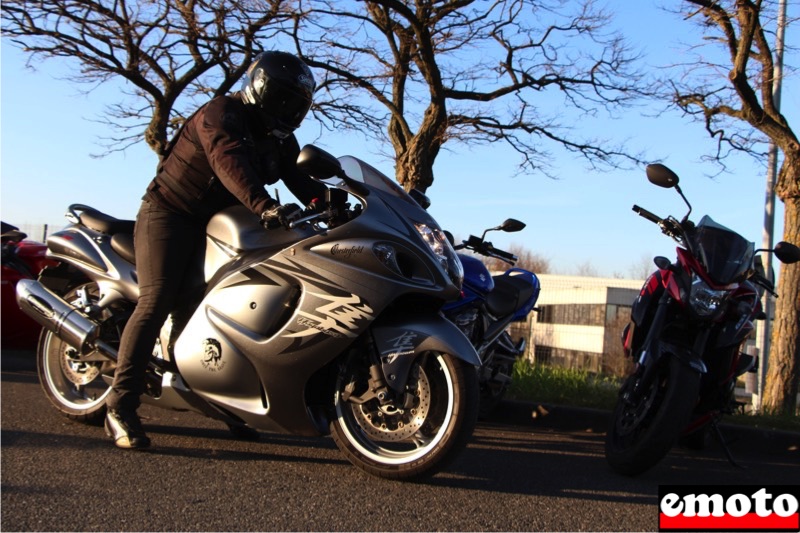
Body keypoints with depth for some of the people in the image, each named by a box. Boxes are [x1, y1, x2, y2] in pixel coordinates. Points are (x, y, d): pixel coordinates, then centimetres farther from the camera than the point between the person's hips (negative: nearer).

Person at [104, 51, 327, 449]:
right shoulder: (220, 114, -17)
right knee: (157, 301, -19)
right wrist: (264, 206, -53)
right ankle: (120, 407, -17)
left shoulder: (280, 140, 9)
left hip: (217, 224, 8)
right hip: (169, 214, -8)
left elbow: (299, 180, -1)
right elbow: (229, 164, -37)